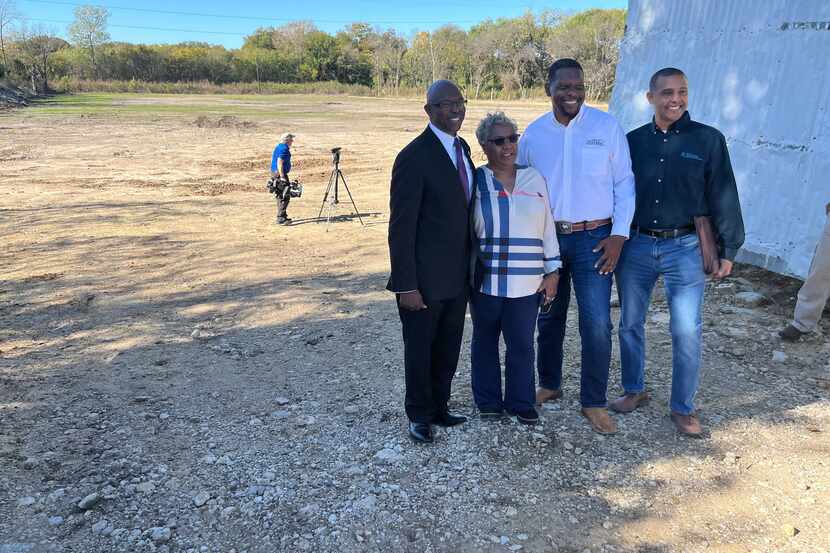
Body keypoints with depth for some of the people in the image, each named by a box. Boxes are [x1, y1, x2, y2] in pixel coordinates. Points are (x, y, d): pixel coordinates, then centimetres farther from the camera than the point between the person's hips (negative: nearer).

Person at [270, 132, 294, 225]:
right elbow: (279, 163, -23)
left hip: (274, 172, 11)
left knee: (280, 196, 16)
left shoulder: (278, 147, 16)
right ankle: (280, 218, -14)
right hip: (280, 174, -11)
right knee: (285, 196, -11)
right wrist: (282, 177, -25)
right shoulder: (284, 148, -15)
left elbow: (274, 161, 23)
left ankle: (281, 216, 22)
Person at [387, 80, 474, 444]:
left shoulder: (462, 147, 8)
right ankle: (419, 415, 30)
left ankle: (439, 407, 37)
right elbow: (401, 227, -17)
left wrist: (471, 266, 15)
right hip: (425, 278, -7)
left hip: (458, 276, 7)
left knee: (448, 349, 18)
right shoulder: (414, 157, -17)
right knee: (420, 350, 11)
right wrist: (406, 286, -18)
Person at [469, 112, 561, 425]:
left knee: (522, 343, 6)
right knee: (485, 341, 11)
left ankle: (520, 402, 23)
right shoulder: (476, 182, -1)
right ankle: (488, 402, 26)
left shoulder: (534, 179, 6)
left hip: (527, 282, 1)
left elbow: (547, 228, 8)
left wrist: (552, 271, 4)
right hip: (485, 281, -1)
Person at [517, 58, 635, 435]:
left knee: (597, 324, -5)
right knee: (549, 317, 15)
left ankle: (594, 402, 13)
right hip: (546, 238, 3)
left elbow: (624, 183, -1)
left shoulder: (607, 127, -3)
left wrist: (619, 235, -8)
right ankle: (549, 384, 35)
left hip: (594, 238, -2)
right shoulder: (533, 134, 3)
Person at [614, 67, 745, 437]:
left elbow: (723, 197, 0)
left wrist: (728, 249, -1)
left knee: (686, 332, 1)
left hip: (685, 248, -2)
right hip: (636, 246, 3)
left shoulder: (708, 140, -1)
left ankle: (683, 408, 18)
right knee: (630, 324, 12)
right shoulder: (633, 141, 5)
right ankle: (633, 390, 32)